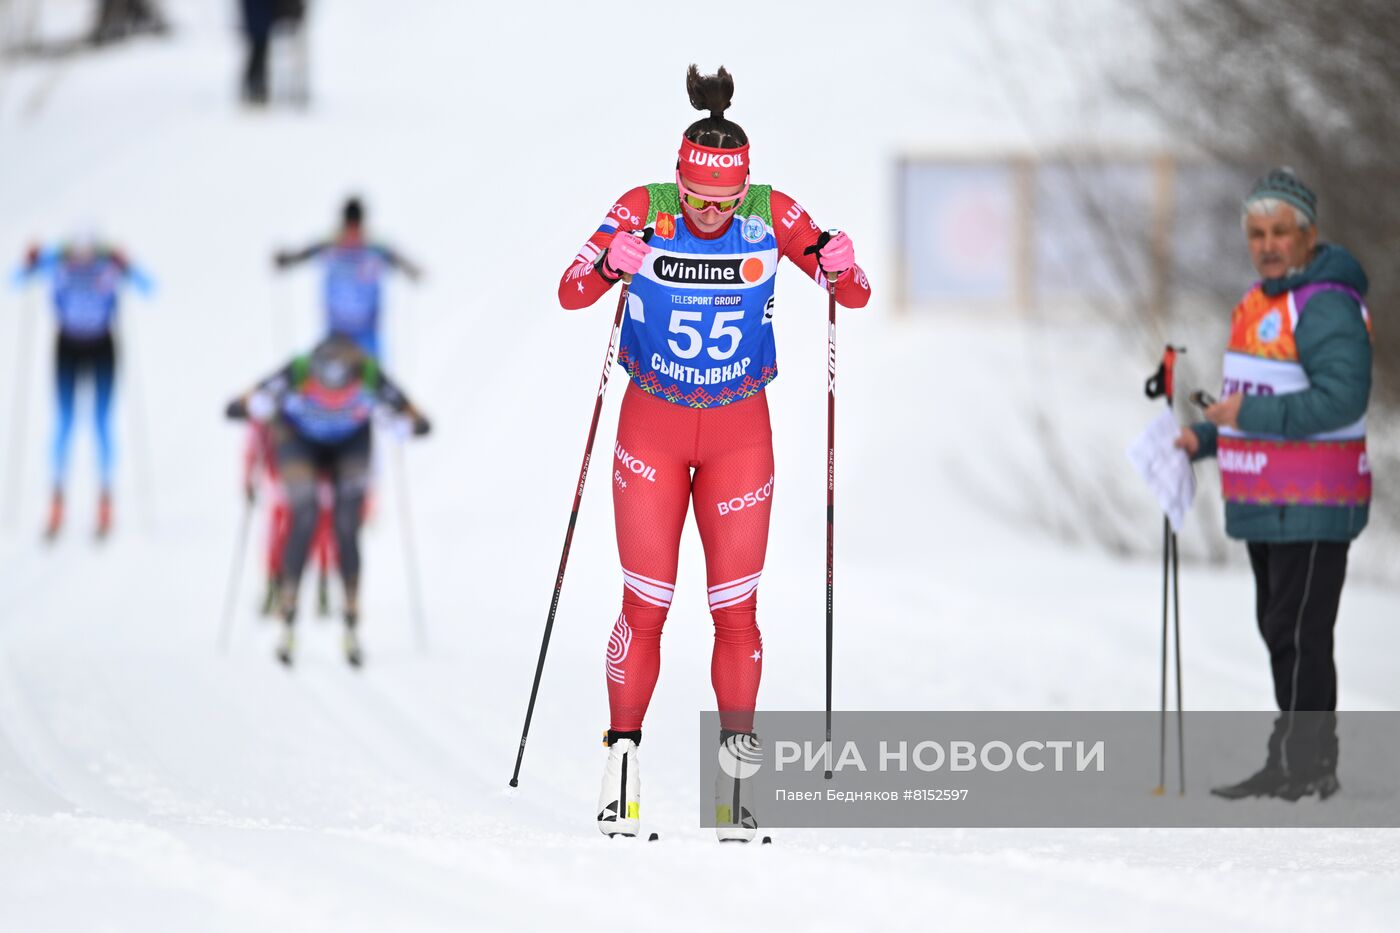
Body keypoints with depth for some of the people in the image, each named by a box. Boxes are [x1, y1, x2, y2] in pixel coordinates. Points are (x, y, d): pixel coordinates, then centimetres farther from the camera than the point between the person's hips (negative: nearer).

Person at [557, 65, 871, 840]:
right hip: (652, 426, -1)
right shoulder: (644, 211, -13)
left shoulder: (772, 216, -11)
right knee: (645, 605, -3)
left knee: (736, 609, 0)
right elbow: (570, 293, -13)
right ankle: (622, 762, 6)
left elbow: (856, 296, -6)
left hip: (739, 431, 1)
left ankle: (736, 774, 7)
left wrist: (840, 266, -29)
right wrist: (611, 262, -34)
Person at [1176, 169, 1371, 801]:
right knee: (1279, 630, 12)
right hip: (1266, 505, 10)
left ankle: (1306, 767, -6)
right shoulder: (1263, 301, 15)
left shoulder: (1326, 306, -16)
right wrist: (1206, 437, 10)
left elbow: (1342, 398, -26)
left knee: (1298, 635, -9)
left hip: (1312, 508, -10)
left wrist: (1252, 415, -24)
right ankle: (1296, 764, 17)